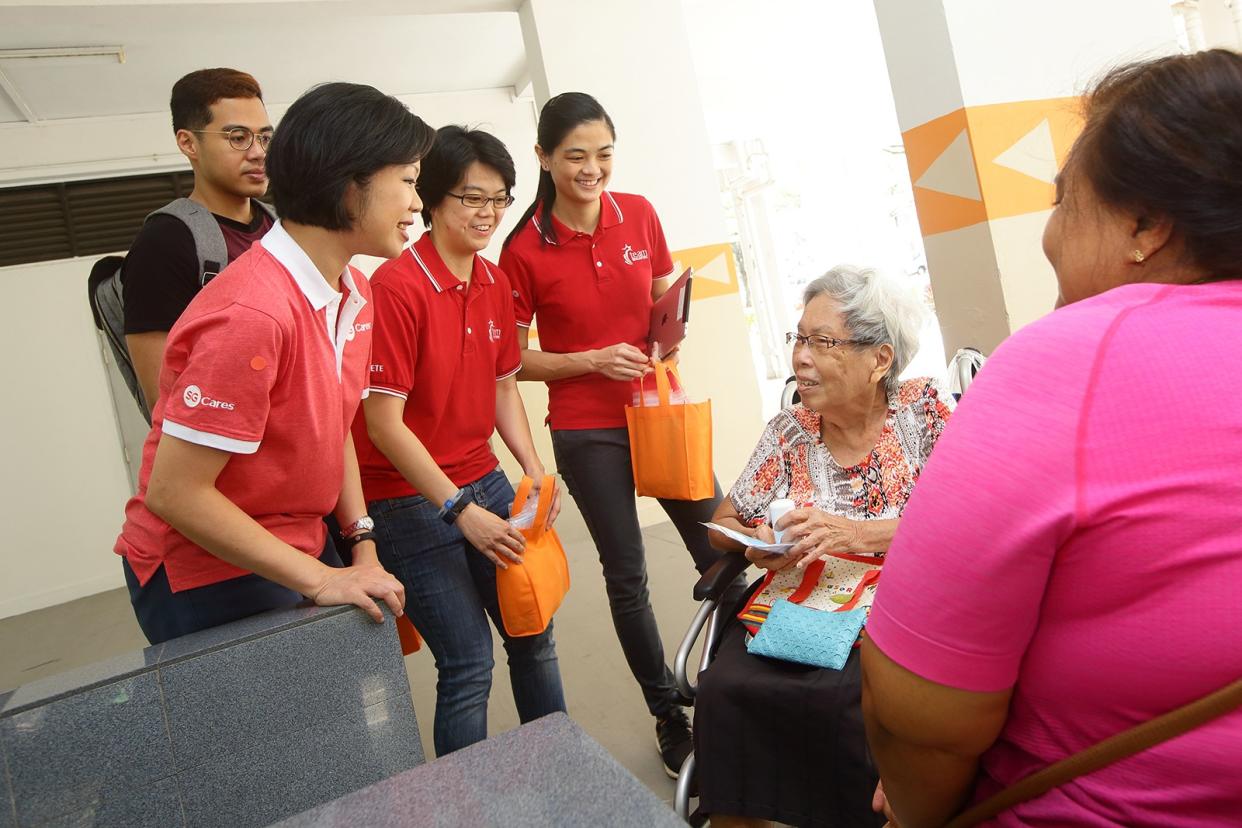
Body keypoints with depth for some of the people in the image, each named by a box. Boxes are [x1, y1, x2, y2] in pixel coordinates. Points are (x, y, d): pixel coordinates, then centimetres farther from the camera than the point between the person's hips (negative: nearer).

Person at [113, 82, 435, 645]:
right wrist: (318, 579, -20)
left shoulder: (355, 292, -1)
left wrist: (362, 542, 0)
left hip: (304, 549, 7)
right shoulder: (252, 313, -27)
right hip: (208, 578, -7)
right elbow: (174, 492, -23)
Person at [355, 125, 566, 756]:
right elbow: (383, 424, -19)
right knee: (468, 664, -1)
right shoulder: (397, 287, -18)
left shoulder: (496, 283, 4)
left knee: (533, 632, 15)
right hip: (412, 502, -7)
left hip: (485, 483, 7)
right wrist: (462, 511, -20)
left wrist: (535, 472, -2)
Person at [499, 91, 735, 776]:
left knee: (722, 552, 6)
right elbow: (514, 361, -5)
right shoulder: (525, 250, -9)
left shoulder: (638, 214, 1)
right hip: (587, 431, -3)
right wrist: (596, 360, -17)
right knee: (627, 576, 7)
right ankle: (670, 717, 28)